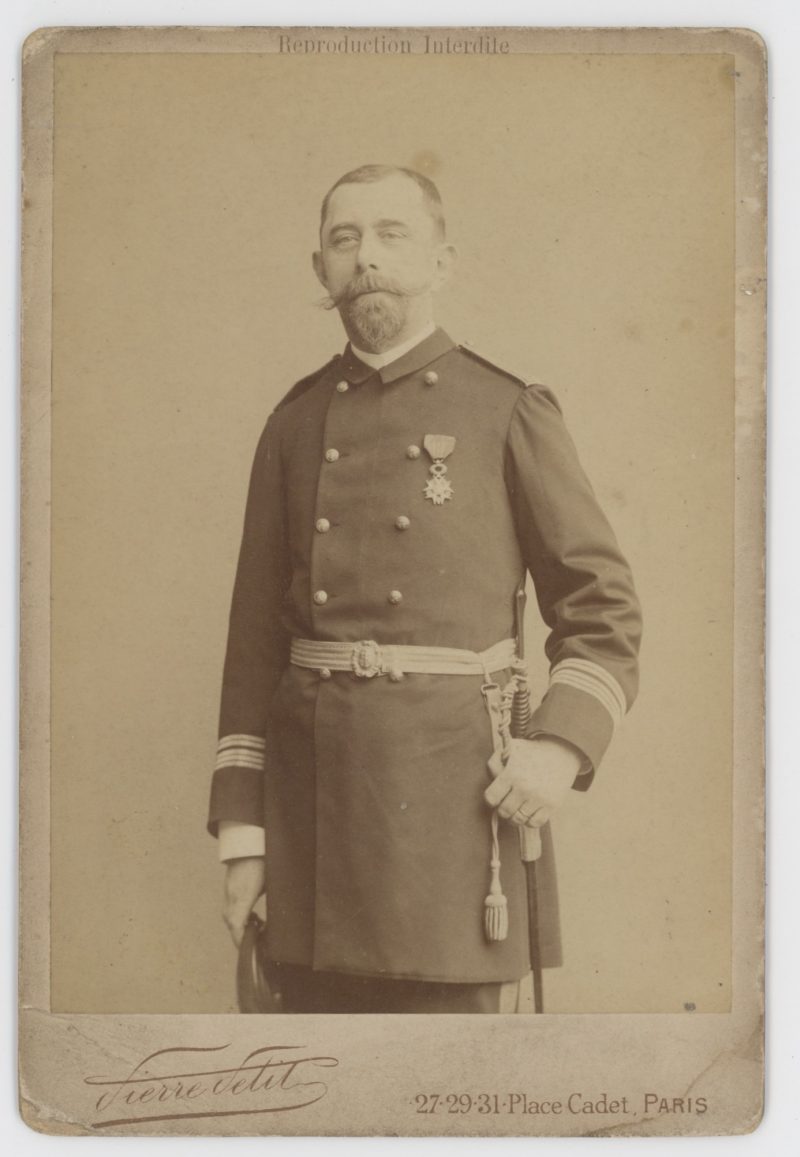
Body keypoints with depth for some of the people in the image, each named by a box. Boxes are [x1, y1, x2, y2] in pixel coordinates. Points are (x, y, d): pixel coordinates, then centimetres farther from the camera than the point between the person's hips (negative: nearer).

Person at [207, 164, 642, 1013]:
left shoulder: (509, 414, 1)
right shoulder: (295, 425, 10)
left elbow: (604, 604, 3)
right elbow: (254, 641, 10)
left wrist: (563, 743, -13)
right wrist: (240, 831, 6)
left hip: (454, 789, -3)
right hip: (311, 799, 3)